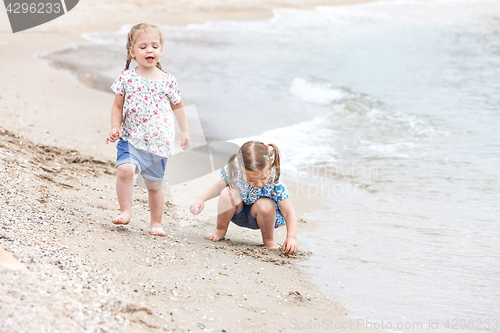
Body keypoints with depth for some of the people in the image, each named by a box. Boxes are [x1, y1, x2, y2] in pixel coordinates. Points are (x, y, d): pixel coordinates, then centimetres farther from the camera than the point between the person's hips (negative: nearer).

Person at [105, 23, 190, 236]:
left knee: (154, 184, 10)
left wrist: (185, 131, 15)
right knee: (124, 169, -26)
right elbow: (118, 106, 8)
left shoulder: (167, 81, 0)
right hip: (131, 139, -1)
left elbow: (177, 106, 14)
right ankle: (126, 212, -13)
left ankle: (156, 223, 27)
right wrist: (115, 127, -5)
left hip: (159, 143, 1)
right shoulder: (126, 78, -1)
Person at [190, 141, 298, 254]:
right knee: (228, 193, -29)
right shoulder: (234, 170, -26)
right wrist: (201, 199, -18)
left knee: (264, 205, -36)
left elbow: (289, 212, -27)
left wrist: (291, 237, -39)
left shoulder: (275, 183, -31)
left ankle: (268, 239, -5)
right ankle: (220, 230, -1)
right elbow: (219, 186, -5)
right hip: (238, 213, 2)